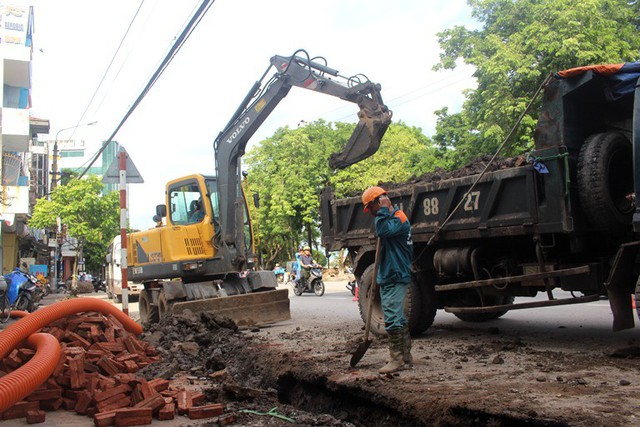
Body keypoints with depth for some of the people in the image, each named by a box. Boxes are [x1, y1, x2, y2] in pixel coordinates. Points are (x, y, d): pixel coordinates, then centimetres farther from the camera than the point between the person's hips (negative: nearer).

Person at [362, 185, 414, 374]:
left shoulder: (399, 218, -14)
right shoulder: (390, 218, 19)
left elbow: (382, 231, -32)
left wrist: (384, 209, -22)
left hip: (395, 279, -11)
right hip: (388, 278, 11)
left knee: (392, 320, -11)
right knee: (399, 319, 14)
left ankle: (397, 360, -6)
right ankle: (406, 357, 22)